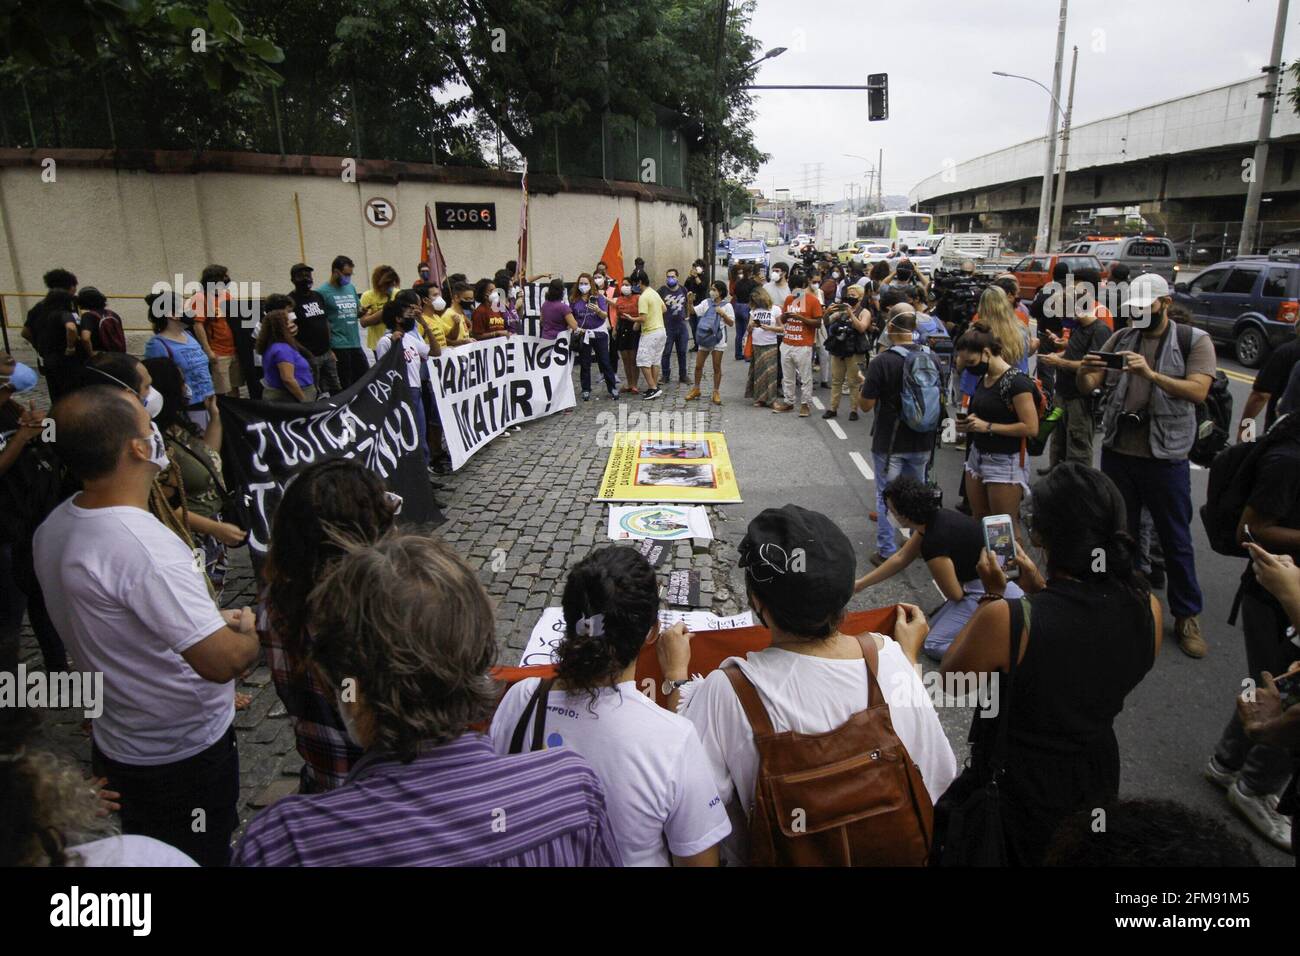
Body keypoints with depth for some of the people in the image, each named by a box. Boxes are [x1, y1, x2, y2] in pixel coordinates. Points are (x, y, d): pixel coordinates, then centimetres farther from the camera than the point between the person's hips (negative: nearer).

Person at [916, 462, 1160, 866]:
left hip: (1016, 792, -5)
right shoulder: (1148, 609, -16)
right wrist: (1041, 591, 3)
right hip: (1099, 784, 6)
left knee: (934, 823, 21)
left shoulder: (1005, 620, -33)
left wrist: (992, 597, -7)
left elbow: (949, 678, -12)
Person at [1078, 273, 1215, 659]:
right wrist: (1085, 371, -21)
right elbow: (1088, 387, 1)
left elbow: (1198, 391, -17)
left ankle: (1187, 616, 20)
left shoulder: (1194, 341, -4)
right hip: (1118, 451, 4)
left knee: (1176, 540, 7)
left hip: (1165, 456, -3)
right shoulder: (1121, 339, 6)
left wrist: (1151, 374, -29)